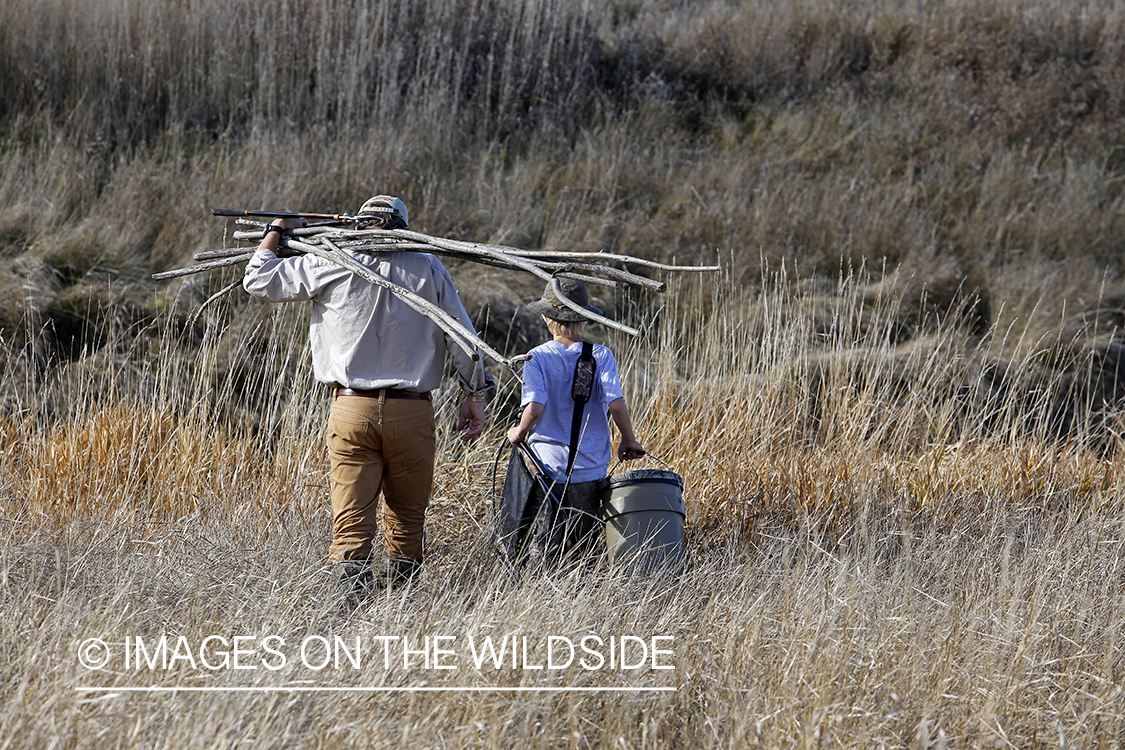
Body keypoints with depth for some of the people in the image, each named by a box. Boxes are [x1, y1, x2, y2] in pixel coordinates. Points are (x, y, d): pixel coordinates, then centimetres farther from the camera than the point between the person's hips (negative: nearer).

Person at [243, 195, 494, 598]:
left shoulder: (333, 266, 0)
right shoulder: (428, 269, 3)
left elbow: (259, 279, 8)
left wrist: (276, 231, 25)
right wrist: (474, 393, 16)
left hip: (352, 410, -1)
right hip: (412, 411, 1)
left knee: (351, 521, -4)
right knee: (406, 520, 12)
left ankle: (352, 588, -21)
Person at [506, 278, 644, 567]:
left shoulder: (537, 358, -3)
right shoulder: (601, 355, 0)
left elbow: (535, 408, -15)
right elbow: (616, 404, -10)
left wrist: (519, 432, 5)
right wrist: (629, 440, 6)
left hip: (549, 467, -1)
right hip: (591, 469, 1)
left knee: (543, 554, 1)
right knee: (581, 556, 9)